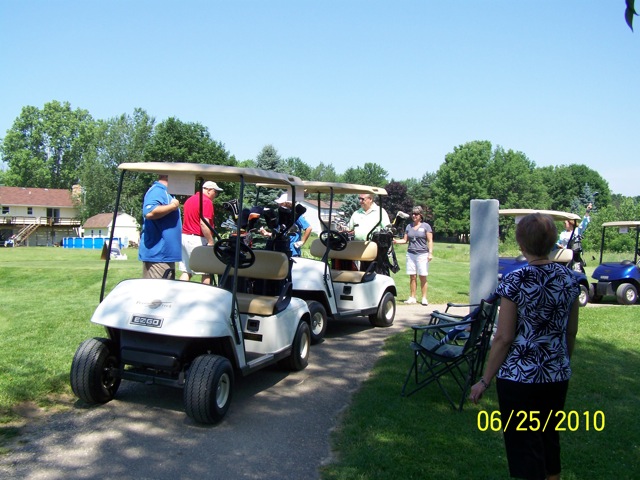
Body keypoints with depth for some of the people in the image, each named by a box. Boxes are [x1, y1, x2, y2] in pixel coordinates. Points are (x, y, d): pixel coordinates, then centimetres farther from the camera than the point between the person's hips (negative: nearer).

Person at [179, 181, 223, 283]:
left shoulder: (189, 199, 18)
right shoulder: (206, 202, -12)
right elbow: (204, 223, -21)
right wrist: (211, 242, -18)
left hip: (184, 236, 9)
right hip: (197, 239, -9)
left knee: (186, 272, 9)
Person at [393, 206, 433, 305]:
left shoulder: (426, 226, 2)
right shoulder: (409, 226, 14)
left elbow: (430, 241, 0)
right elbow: (405, 240, 15)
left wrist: (430, 253, -9)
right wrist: (396, 241, -3)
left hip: (422, 254, -4)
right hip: (410, 254, 4)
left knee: (423, 277, -3)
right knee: (412, 277, 3)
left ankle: (424, 298, 2)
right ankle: (412, 297, 8)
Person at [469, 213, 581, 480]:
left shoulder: (515, 282, -17)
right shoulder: (569, 278, -1)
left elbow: (504, 337, -15)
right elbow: (571, 331, 8)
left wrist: (485, 380, -6)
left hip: (519, 376, -6)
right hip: (558, 376, 6)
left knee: (524, 446, 7)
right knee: (550, 439, 23)